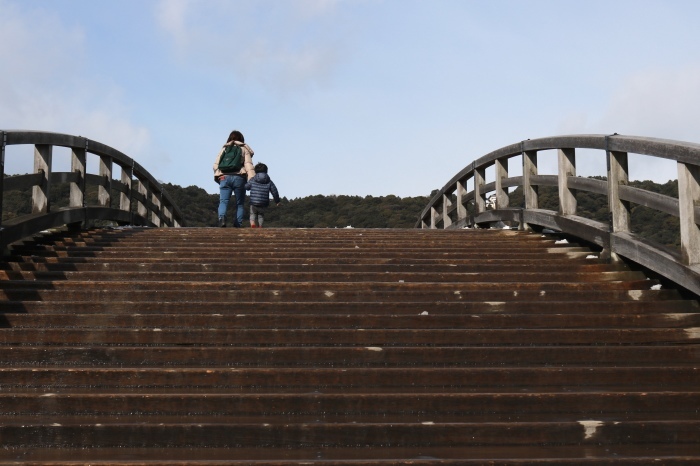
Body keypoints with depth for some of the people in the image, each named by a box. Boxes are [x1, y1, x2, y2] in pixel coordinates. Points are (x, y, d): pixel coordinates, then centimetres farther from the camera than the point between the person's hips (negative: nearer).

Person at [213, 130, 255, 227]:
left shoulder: (224, 149, 19)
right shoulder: (244, 149, 13)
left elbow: (216, 165, 10)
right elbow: (248, 165, -1)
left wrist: (218, 176, 15)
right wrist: (252, 181, -9)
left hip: (224, 177, 1)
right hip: (239, 178, -1)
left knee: (223, 201, -5)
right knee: (239, 203, 8)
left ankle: (222, 217, -33)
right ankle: (238, 224, -2)